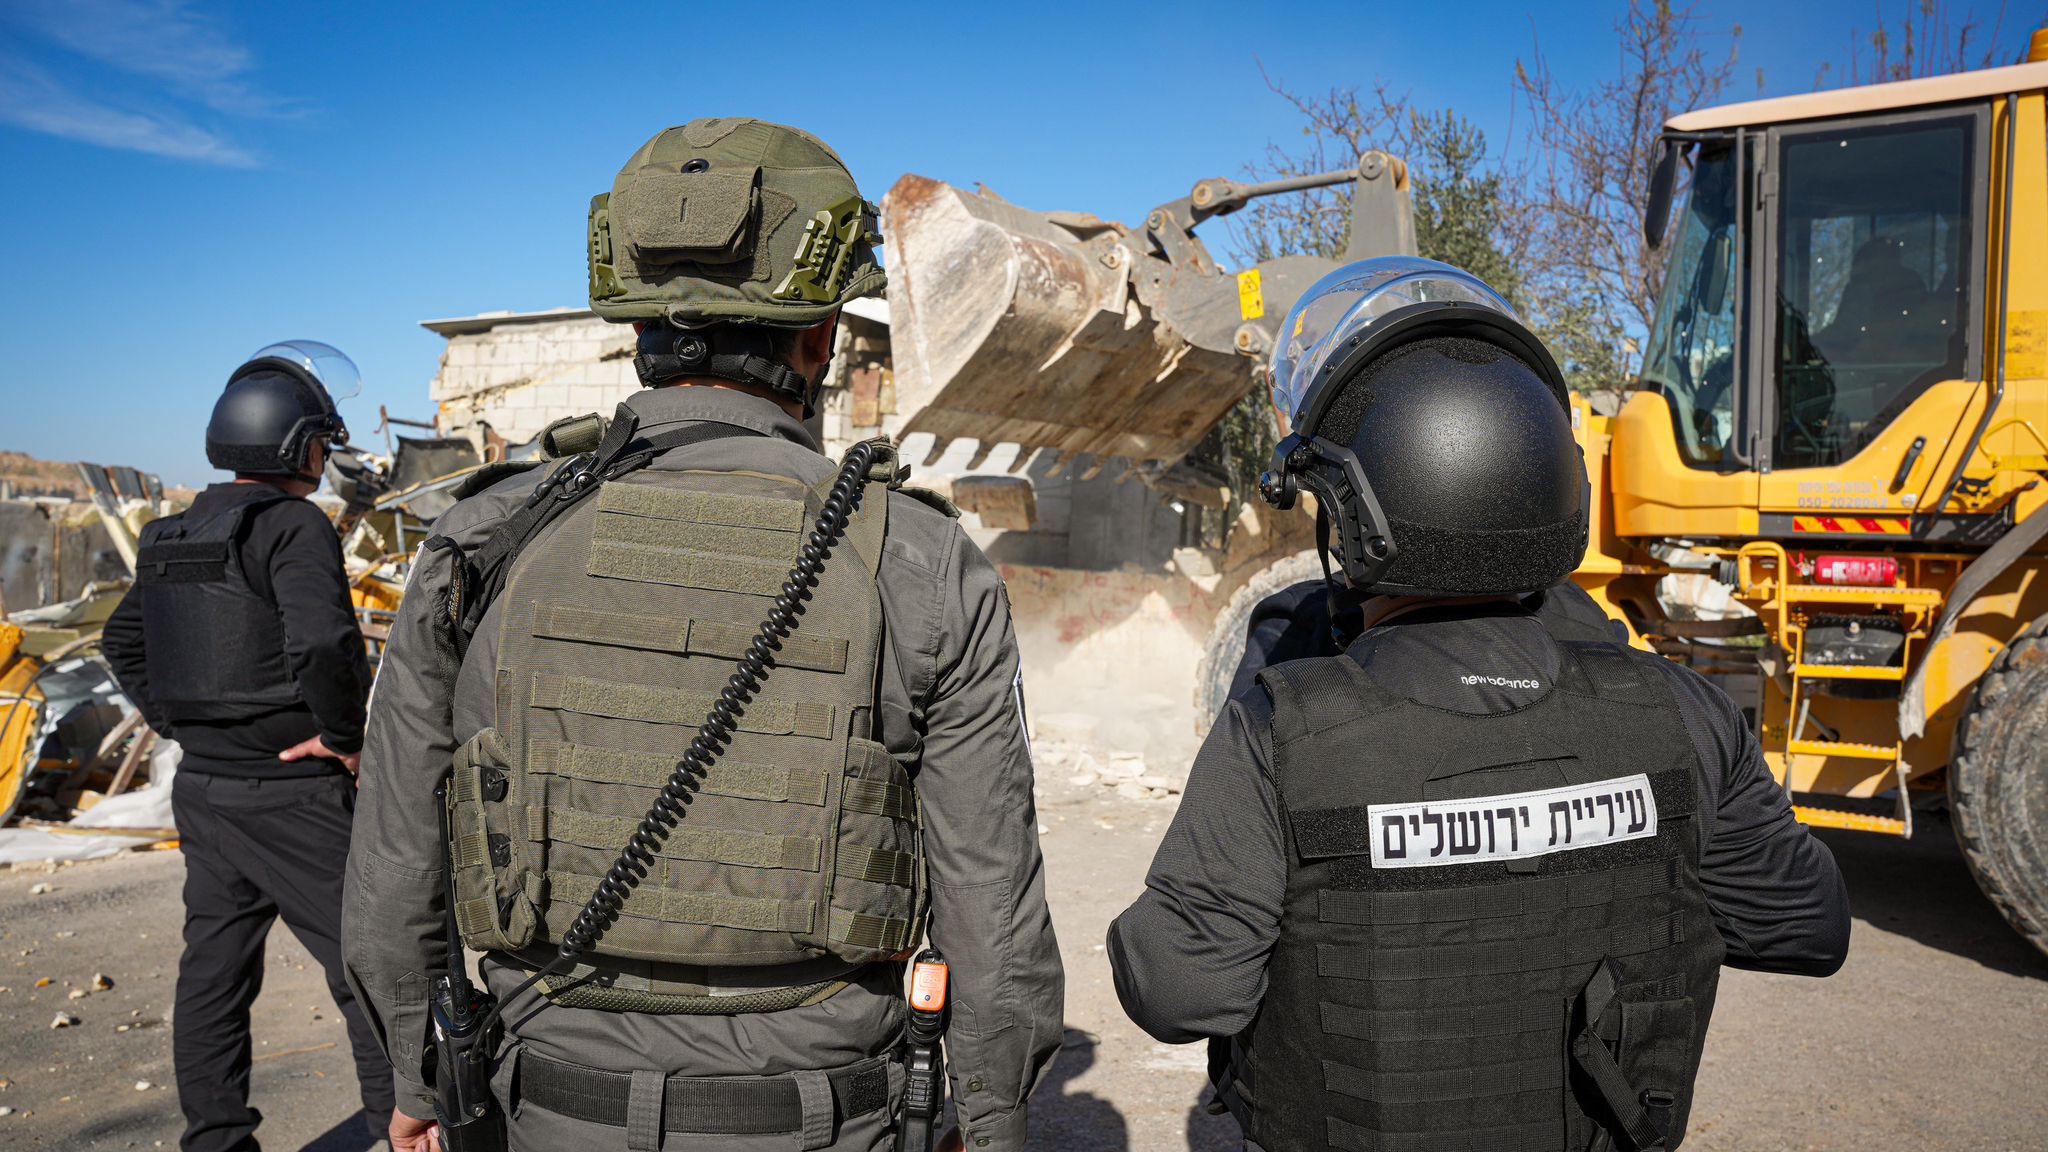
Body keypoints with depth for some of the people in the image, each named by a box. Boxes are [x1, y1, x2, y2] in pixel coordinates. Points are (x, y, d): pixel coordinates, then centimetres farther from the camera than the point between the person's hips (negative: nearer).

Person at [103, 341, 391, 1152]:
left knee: (214, 968, 14)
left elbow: (123, 641, 21)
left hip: (202, 786, 8)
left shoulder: (176, 535, 9)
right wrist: (343, 736, -18)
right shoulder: (294, 525, -17)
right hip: (291, 795, -8)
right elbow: (321, 642, -32)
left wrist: (178, 723, 17)